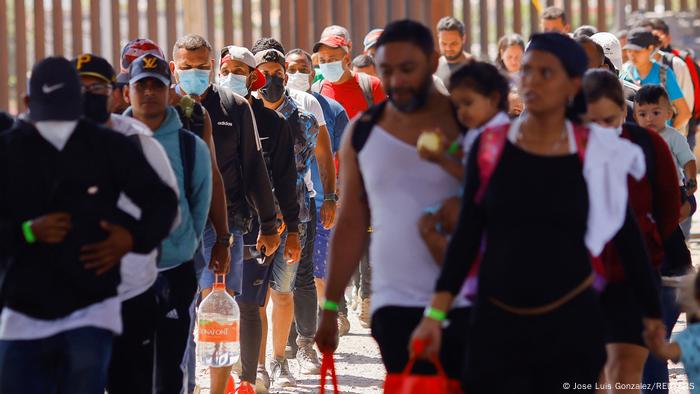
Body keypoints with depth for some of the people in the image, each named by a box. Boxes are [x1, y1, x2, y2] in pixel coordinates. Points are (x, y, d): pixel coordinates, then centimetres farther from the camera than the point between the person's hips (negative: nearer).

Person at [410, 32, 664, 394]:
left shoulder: (596, 155, -3)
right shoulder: (489, 147, 0)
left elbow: (628, 239, 6)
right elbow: (467, 234, 3)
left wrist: (653, 317, 10)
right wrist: (435, 313, -5)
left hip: (571, 322, -1)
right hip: (496, 322, 1)